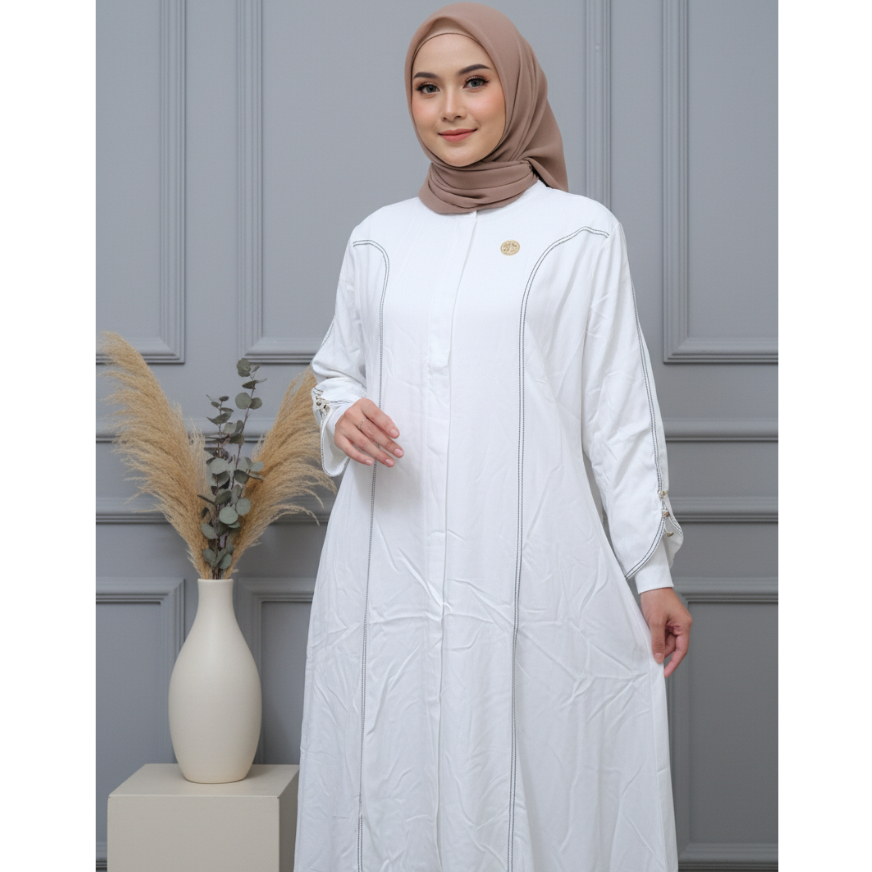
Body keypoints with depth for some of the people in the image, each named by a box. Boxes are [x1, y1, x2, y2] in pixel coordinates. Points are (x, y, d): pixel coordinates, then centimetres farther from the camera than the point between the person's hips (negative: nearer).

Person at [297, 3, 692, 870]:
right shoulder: (378, 237, 11)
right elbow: (333, 365, 22)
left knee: (536, 788, -1)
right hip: (391, 568, 3)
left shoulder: (581, 232, 3)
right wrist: (342, 411, -2)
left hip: (531, 570, -2)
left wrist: (653, 569, 1)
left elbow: (620, 410, 3)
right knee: (394, 794, 5)